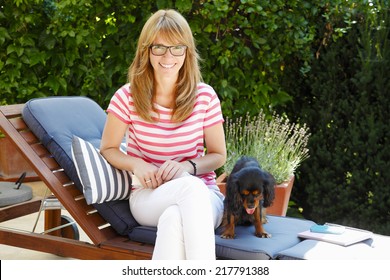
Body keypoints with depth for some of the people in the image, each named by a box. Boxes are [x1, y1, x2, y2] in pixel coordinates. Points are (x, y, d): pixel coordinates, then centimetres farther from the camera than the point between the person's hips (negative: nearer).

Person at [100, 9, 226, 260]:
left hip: (203, 195, 1)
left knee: (174, 219, -40)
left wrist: (188, 166, -15)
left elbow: (218, 155, 7)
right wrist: (136, 164, -14)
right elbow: (108, 149, 8)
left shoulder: (205, 96, -1)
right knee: (191, 186, -39)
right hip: (148, 197, -1)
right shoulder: (127, 97, -3)